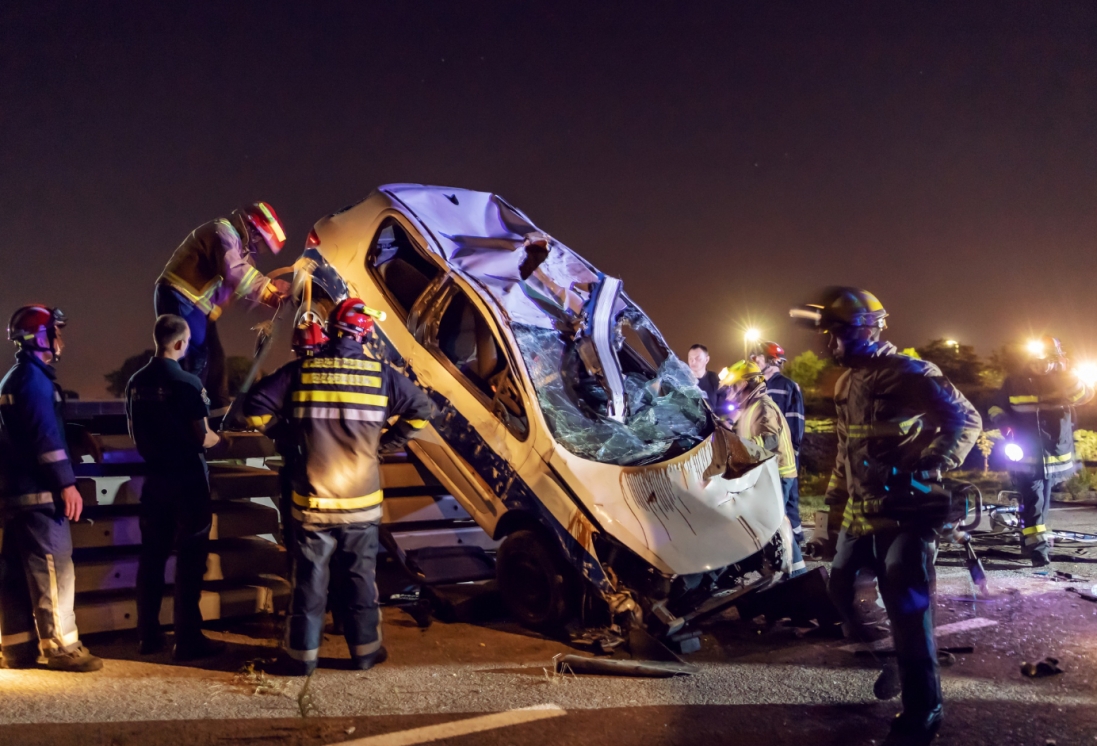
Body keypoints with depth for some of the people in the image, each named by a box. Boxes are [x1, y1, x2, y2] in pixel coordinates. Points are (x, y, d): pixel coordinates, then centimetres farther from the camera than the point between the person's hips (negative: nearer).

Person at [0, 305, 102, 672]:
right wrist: (67, 484, -19)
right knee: (53, 569, -7)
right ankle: (61, 647, -5)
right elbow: (47, 436, -19)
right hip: (38, 492, -10)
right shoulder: (35, 377, -12)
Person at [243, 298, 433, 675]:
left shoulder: (301, 371, -4)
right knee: (360, 579, 13)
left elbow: (256, 407, -5)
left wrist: (287, 436, 8)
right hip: (362, 504, 1)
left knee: (309, 581, 10)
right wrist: (386, 442, 10)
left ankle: (302, 655, 18)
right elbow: (420, 409, 3)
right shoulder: (380, 374, -3)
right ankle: (365, 650, 24)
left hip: (311, 503, 0)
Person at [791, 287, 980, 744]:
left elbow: (965, 418, -15)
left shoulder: (905, 372, -14)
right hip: (860, 510, 9)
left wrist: (933, 470, -24)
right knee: (842, 589, 15)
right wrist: (836, 498, 23)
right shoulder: (848, 381, 14)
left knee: (906, 607, -7)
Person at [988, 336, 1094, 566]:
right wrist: (1006, 425, -11)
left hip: (1054, 455, 3)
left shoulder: (1062, 380, 5)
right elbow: (995, 408, 7)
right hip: (1026, 455, -3)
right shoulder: (1014, 382, -1)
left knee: (1042, 500, 15)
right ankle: (1038, 549, -14)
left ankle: (1028, 540, 31)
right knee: (1033, 501, -12)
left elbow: (1085, 395, -11)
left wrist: (1068, 374, -23)